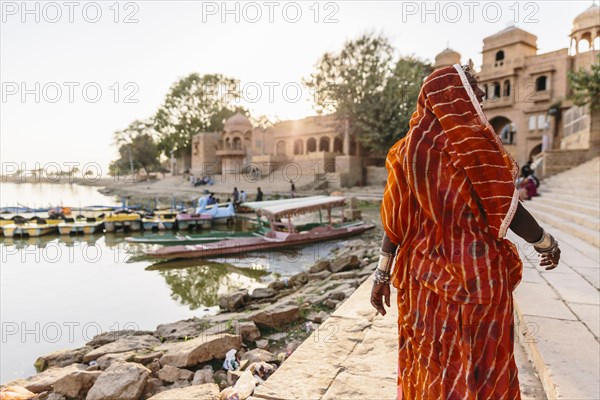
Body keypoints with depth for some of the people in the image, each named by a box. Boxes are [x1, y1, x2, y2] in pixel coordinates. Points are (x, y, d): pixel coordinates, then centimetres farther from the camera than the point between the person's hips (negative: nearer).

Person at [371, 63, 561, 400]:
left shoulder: (411, 144, 2)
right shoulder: (473, 140, -14)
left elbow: (396, 214, 0)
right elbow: (504, 206, -10)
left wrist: (383, 273, 5)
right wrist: (547, 243, 8)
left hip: (424, 270, 6)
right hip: (474, 271, -5)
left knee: (428, 363, 19)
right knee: (482, 365, 13)